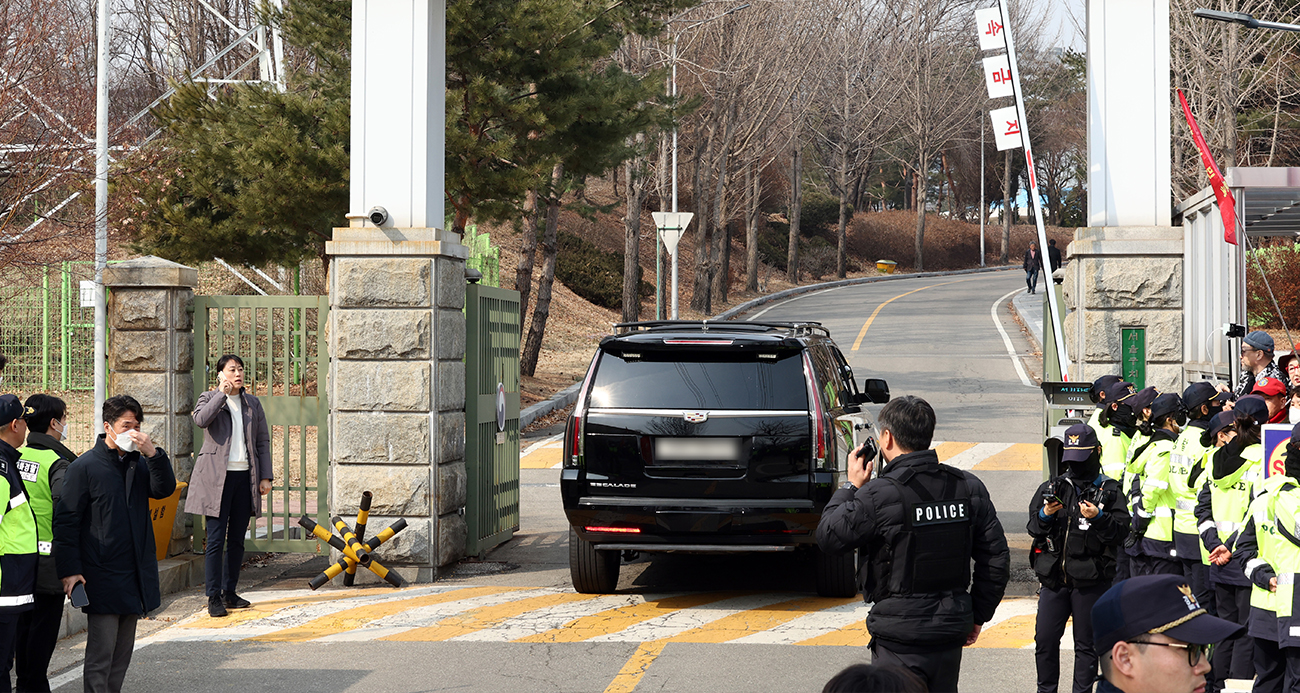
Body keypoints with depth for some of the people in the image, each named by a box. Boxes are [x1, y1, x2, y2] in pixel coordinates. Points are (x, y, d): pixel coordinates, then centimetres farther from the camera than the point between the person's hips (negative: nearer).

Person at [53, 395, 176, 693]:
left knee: (123, 652, 13)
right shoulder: (84, 467, -7)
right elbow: (66, 521, -8)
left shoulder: (139, 463, 11)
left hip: (135, 575, 6)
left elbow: (164, 489, -2)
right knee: (101, 654, -7)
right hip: (102, 576, -6)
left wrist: (153, 454, -16)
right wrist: (70, 570, -14)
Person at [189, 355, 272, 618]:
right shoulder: (209, 398, 3)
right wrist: (222, 392, -16)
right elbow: (201, 419, -20)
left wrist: (265, 476, 7)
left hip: (244, 476, 4)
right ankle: (214, 598, -5)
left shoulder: (252, 404, 15)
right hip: (216, 477, -4)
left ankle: (230, 593, 17)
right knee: (216, 539, -7)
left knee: (237, 539, 7)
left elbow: (263, 441, 15)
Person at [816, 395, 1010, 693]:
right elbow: (996, 559, 7)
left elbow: (828, 537, -2)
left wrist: (852, 486, 10)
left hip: (901, 641, -6)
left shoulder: (878, 495, -15)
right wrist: (978, 615, 17)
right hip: (952, 633, 6)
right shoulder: (969, 487, 3)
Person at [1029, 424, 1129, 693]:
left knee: (1086, 643, 3)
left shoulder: (1109, 490, 2)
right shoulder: (1052, 487, 12)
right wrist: (1045, 515, -8)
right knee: (1045, 639, 4)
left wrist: (1098, 518, -21)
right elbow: (1033, 528, 12)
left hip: (1090, 580, -3)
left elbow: (1121, 532, -5)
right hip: (1053, 579, 3)